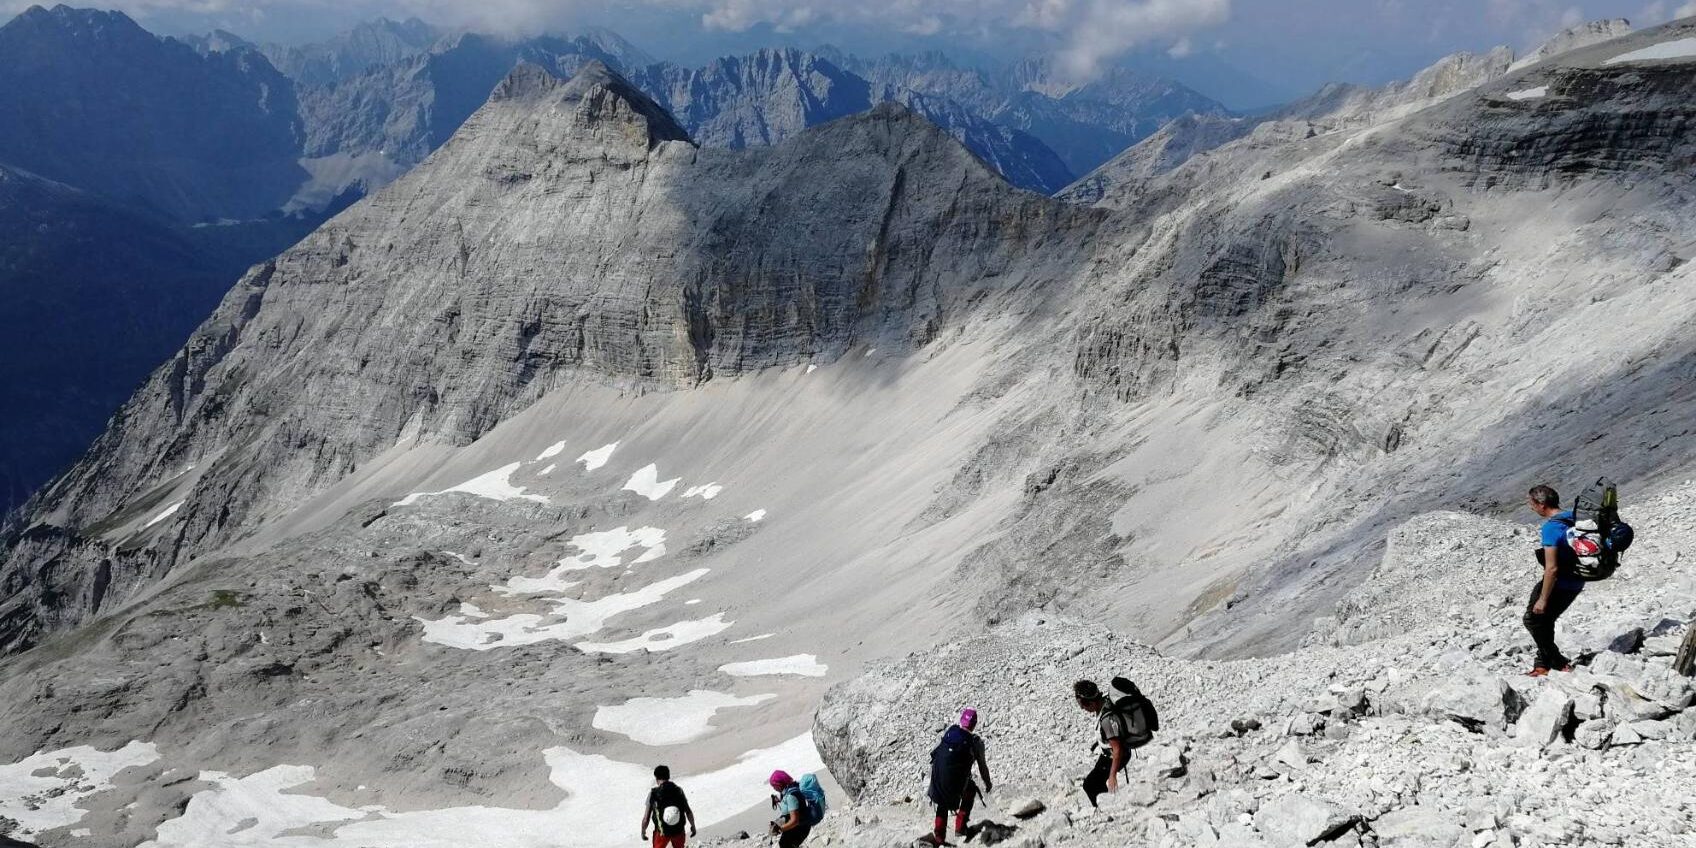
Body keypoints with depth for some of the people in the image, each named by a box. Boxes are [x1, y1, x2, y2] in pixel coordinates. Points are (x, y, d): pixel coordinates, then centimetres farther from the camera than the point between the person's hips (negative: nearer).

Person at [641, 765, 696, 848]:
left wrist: (643, 832, 8)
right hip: (679, 831, 2)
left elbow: (646, 818, -9)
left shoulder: (653, 793, -13)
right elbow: (688, 812, -3)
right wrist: (693, 826, 14)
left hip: (662, 832, -2)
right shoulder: (679, 790, -8)